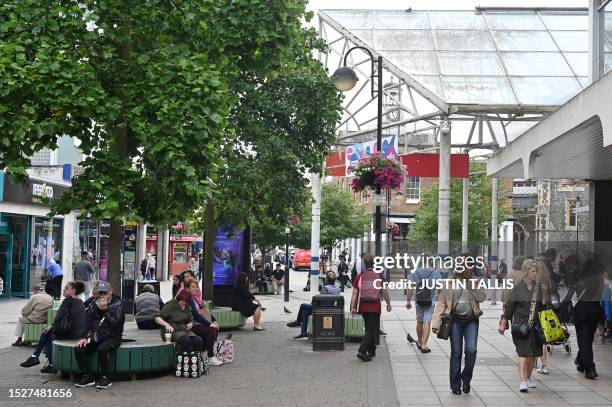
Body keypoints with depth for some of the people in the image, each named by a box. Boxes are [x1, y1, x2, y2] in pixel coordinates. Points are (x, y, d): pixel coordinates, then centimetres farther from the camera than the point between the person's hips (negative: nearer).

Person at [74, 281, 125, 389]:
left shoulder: (117, 303, -4)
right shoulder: (94, 304, 12)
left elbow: (115, 322, -16)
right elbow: (87, 322, 10)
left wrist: (106, 309, -22)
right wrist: (84, 337, -2)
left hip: (112, 337, -5)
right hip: (96, 337, 6)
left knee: (102, 349, -36)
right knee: (79, 349, -16)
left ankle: (105, 378, -19)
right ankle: (88, 376, -3)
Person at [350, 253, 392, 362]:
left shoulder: (360, 276, 0)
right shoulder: (379, 276, -4)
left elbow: (355, 293, -2)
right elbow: (384, 291, 1)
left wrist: (353, 307, 2)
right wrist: (388, 304, 12)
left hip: (363, 307, 3)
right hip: (375, 307, -3)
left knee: (370, 328, 20)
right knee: (371, 330, -2)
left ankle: (371, 351, 29)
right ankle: (362, 351, -18)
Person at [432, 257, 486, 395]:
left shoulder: (474, 282, 9)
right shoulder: (449, 284, 3)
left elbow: (482, 297, -8)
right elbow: (441, 303, 1)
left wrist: (470, 283, -11)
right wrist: (436, 323, -7)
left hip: (471, 320, 1)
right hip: (455, 320, -1)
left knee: (471, 350, -11)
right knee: (456, 353, 2)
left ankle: (466, 378, 14)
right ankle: (455, 385, 13)